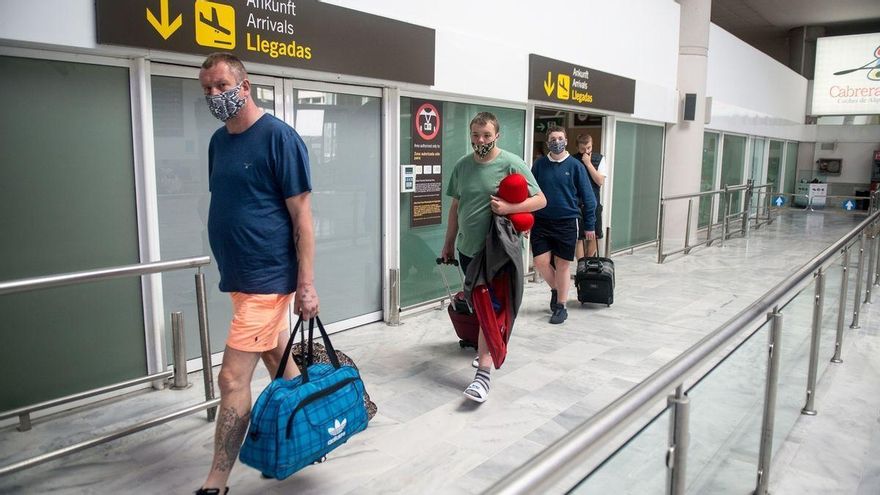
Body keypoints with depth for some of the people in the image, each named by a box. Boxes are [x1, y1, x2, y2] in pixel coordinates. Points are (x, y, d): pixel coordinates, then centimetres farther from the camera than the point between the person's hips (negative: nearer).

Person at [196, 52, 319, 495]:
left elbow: (302, 214, -14)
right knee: (280, 365, 18)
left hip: (267, 278, -8)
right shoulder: (219, 140, 11)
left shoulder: (278, 137, -12)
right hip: (240, 276, 8)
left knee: (233, 377, -5)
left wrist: (306, 284, -17)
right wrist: (229, 264, 18)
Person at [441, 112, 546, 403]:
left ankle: (483, 373, -8)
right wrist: (449, 243, 17)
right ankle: (488, 347, 39)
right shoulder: (462, 165, 7)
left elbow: (540, 200, -7)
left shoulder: (511, 164, -9)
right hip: (467, 248, 6)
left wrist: (507, 208, -22)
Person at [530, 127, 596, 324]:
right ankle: (555, 288, 29)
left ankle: (561, 307, 19)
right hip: (541, 222, 2)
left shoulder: (575, 166, -3)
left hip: (566, 223, -2)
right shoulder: (539, 165, 3)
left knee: (562, 265, 5)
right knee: (540, 262, -2)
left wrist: (589, 225, -1)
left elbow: (587, 197, 0)